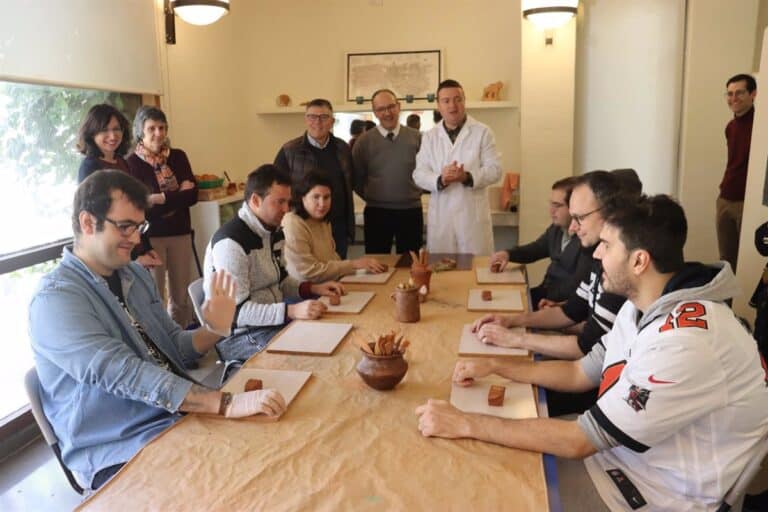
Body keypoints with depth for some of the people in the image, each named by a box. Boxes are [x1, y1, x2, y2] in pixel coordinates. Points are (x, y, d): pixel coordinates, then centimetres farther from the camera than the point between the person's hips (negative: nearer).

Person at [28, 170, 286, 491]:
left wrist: (214, 330, -8)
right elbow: (123, 374, -28)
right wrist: (227, 404, -36)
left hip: (179, 418, 7)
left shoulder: (134, 274, 10)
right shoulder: (55, 299, -15)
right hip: (121, 454, -7)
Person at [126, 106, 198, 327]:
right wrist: (178, 196, -11)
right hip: (149, 236, -4)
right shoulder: (132, 163, -6)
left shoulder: (178, 157, 7)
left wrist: (162, 198, -13)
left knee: (182, 295, 9)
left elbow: (192, 195, -2)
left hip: (180, 233, 4)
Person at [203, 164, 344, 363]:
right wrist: (292, 311, -35)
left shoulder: (274, 231, 6)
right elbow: (235, 310, -26)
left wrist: (312, 288, 0)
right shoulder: (231, 242, -22)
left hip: (274, 317, 9)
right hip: (239, 334, -9)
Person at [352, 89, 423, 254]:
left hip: (411, 211, 1)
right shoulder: (365, 140, -1)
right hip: (377, 212, -1)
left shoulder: (416, 137, 1)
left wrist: (417, 192, 4)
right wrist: (371, 197, 6)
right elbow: (356, 177, 5)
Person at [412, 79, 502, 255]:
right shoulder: (429, 136, 9)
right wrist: (440, 180, -17)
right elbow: (419, 174, 4)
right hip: (440, 215, 2)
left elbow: (494, 169, -3)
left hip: (473, 213, -2)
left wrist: (467, 177, -21)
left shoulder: (482, 132, 2)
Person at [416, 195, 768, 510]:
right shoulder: (643, 306, -1)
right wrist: (495, 366, 1)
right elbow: (581, 373, 9)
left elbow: (580, 440, -29)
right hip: (619, 450, 8)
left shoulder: (685, 343, -32)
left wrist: (465, 424, -25)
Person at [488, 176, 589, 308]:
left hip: (566, 301, -8)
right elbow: (535, 249, 19)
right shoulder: (556, 228, 7)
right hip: (547, 290, 8)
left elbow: (579, 282, -25)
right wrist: (508, 254, 2)